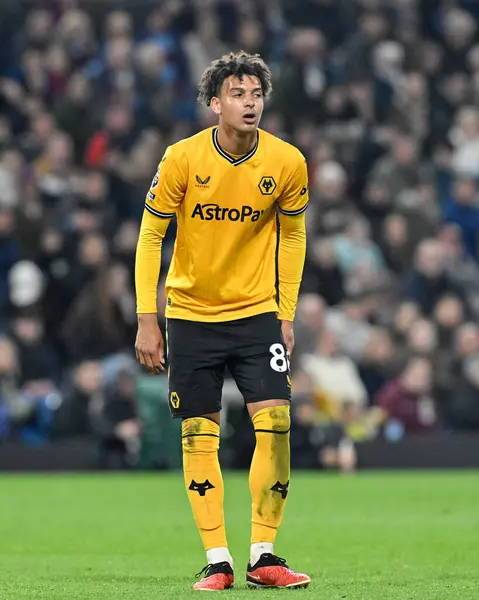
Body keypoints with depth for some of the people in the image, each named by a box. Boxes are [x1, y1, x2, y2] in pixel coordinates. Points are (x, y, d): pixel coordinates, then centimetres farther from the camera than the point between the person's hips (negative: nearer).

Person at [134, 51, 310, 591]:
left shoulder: (287, 162, -7)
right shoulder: (183, 158, -12)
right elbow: (150, 235, -4)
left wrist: (286, 314, 5)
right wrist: (146, 321, -7)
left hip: (257, 312, 1)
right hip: (190, 314, -1)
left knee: (275, 424, -10)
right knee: (199, 434, -1)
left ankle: (263, 556, -1)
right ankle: (217, 561, 5)